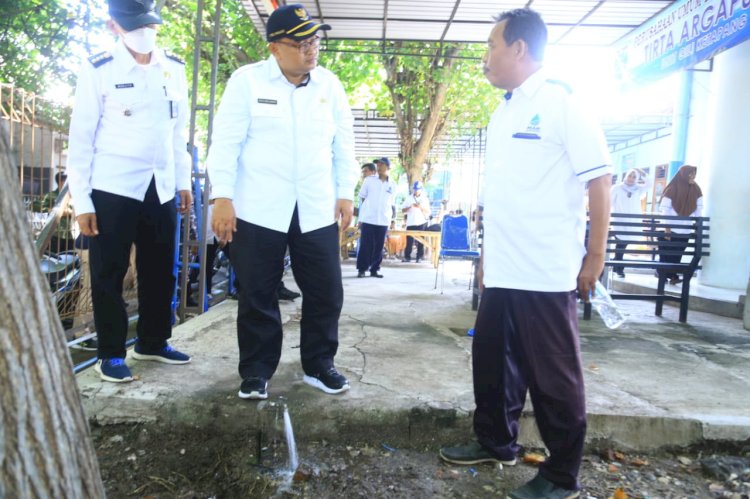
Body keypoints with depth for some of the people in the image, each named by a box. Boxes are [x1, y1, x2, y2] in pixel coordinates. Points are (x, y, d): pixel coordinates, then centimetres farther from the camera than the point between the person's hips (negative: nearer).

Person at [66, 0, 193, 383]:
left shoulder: (174, 68, 7)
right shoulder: (99, 70, -5)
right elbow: (81, 137, -5)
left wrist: (184, 182, 11)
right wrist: (81, 200, -8)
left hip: (161, 189, 4)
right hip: (112, 189, -4)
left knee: (160, 270, 12)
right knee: (109, 273, 4)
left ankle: (153, 342, 29)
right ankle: (111, 354, 19)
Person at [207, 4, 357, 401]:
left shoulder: (329, 85, 9)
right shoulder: (247, 81, -1)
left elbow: (343, 144, 13)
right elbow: (226, 141, -4)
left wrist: (345, 193, 8)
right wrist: (223, 197, -11)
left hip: (317, 211, 3)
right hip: (257, 211, -3)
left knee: (326, 293, 7)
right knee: (257, 296, 5)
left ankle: (318, 365, 25)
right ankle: (255, 372, 22)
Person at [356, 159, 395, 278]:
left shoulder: (392, 186, 8)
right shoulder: (369, 180, 4)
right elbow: (362, 198, 8)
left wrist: (391, 219, 13)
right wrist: (360, 219, 4)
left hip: (383, 221, 2)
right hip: (368, 219, -2)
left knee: (379, 247, 5)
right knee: (365, 245, -2)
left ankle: (374, 269, 14)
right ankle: (362, 269, 7)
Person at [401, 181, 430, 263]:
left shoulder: (425, 199, 5)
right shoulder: (409, 198, 6)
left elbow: (428, 212, 3)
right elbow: (403, 210, 4)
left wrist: (421, 207, -13)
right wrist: (410, 207, -14)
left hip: (421, 223, 0)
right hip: (411, 223, 0)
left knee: (420, 241, 1)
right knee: (409, 241, -1)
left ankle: (419, 257, 7)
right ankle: (407, 257, 5)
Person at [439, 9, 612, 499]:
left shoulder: (562, 103, -7)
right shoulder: (503, 113, 15)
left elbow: (599, 179, -10)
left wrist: (595, 256, -12)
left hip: (545, 272, -8)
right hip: (503, 270, 8)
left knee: (553, 374, 4)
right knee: (492, 360, 17)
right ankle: (496, 442, 36)